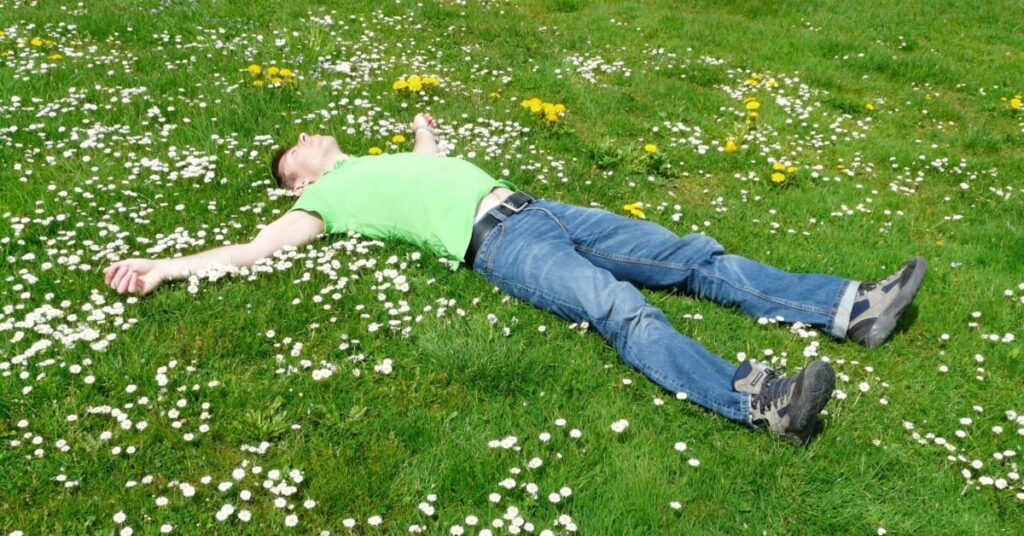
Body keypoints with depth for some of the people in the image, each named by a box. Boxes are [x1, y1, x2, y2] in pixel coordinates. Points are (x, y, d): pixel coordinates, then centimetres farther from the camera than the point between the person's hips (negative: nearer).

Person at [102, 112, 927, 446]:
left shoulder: (385, 159, 31)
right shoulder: (328, 199, 11)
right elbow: (256, 248, 4)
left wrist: (423, 128, 67)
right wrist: (164, 267, 1)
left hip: (539, 210, 8)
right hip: (499, 244, -8)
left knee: (694, 258, -3)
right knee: (622, 309, -33)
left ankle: (850, 309, -6)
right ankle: (760, 400, -49)